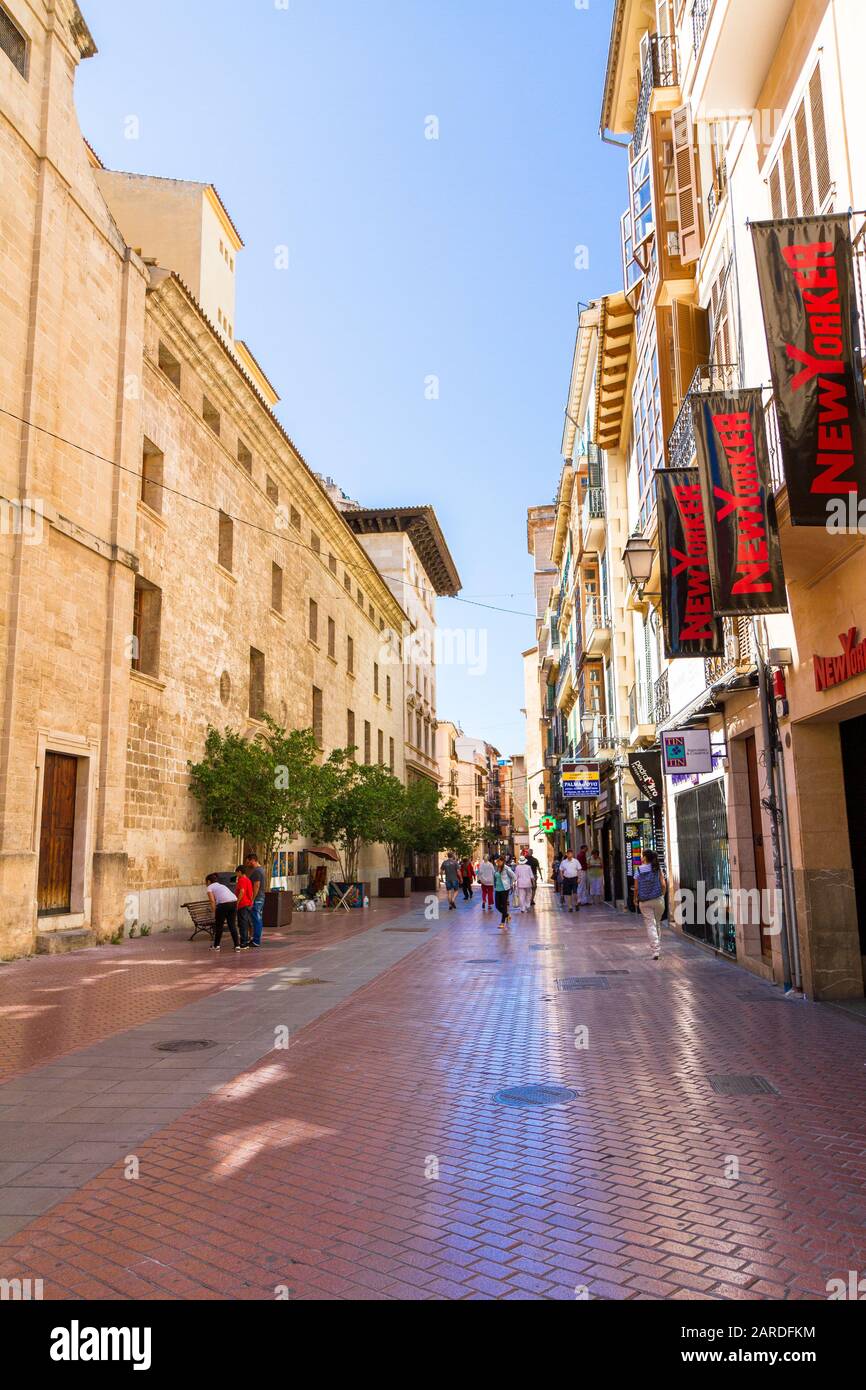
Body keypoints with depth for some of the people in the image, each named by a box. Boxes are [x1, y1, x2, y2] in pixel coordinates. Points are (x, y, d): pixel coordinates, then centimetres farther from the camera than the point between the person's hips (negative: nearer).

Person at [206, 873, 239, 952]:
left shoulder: (210, 887, 14)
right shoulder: (222, 885, 33)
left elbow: (213, 901, 0)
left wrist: (215, 913, 3)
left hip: (224, 903, -6)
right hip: (234, 902, 6)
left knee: (219, 925, 12)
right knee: (232, 924, 15)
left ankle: (216, 946, 23)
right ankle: (237, 945, 10)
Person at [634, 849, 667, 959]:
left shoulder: (639, 870, -5)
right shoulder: (658, 869, -1)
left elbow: (636, 888, -4)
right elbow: (663, 885, -6)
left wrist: (635, 900, 11)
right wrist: (662, 896, 11)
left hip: (644, 902, -1)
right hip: (658, 900, 1)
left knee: (650, 925, 1)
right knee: (657, 923, 17)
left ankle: (655, 950, -7)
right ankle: (658, 947, 25)